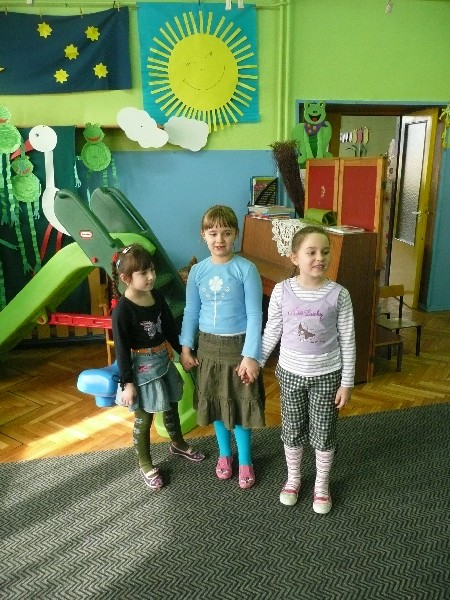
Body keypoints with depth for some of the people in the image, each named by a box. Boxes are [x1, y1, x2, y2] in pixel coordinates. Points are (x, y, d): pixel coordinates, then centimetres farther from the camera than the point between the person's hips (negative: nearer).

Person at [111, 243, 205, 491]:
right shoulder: (122, 310, -22)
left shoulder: (156, 296, -3)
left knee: (171, 407, 24)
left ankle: (178, 444, 50)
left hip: (164, 361, 7)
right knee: (144, 418, 9)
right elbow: (121, 349, -18)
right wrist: (127, 382, -16)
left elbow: (170, 327, 9)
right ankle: (145, 465, 30)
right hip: (142, 368, -7)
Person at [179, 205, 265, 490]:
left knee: (241, 403, 7)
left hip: (238, 345, -4)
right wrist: (186, 347, 4)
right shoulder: (197, 271, -2)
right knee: (215, 402, 16)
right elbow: (191, 311, 7)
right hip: (208, 346, 4)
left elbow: (254, 314, -14)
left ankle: (245, 460, 28)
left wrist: (250, 355, -17)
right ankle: (224, 453, 38)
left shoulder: (246, 269, -14)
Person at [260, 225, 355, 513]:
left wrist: (347, 382, -5)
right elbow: (272, 332, 1)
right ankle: (293, 478, 40)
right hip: (290, 372, 1)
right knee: (292, 429, 16)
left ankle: (322, 484, 36)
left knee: (323, 432, 13)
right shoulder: (282, 291, -11)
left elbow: (347, 340, -6)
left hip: (327, 374, -1)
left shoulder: (339, 294, -13)